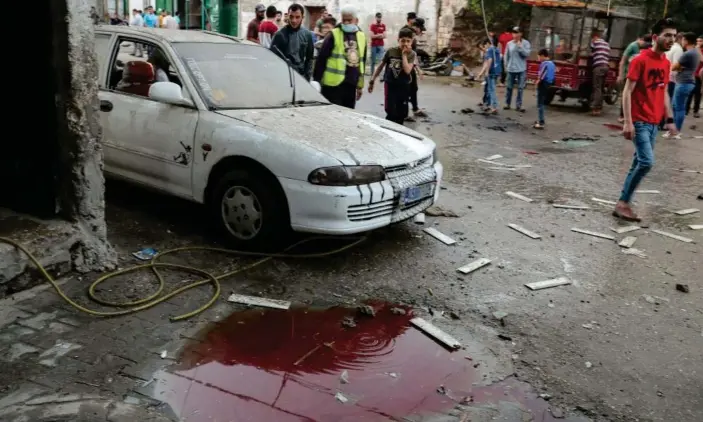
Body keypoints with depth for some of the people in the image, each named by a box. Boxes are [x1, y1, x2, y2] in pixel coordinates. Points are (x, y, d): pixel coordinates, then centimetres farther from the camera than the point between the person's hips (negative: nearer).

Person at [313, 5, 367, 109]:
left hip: (351, 85, 6)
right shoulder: (333, 35, -6)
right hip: (334, 85, -6)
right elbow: (321, 59, -6)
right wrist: (317, 80, -10)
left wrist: (360, 85, 19)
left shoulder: (361, 36, 11)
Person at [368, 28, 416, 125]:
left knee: (402, 113, 8)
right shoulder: (391, 51, -5)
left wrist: (404, 54, -17)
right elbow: (381, 66, 4)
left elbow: (407, 70, -20)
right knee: (391, 113, -10)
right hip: (390, 85, -1)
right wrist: (372, 80, 4)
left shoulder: (411, 54, -5)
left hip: (403, 86, 1)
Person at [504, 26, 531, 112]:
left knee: (520, 88, 2)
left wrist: (520, 46, -18)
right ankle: (507, 103, 21)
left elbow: (527, 54, -14)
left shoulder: (525, 43, -3)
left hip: (521, 69, -1)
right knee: (509, 87, 9)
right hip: (511, 69, 1)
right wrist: (506, 66, 4)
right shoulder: (509, 44, 1)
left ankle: (518, 105, 9)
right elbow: (506, 55, 7)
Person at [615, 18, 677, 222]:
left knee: (638, 163, 9)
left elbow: (664, 92, 20)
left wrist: (669, 119, 15)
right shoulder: (640, 60, -11)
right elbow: (627, 92, -14)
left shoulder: (666, 63, 12)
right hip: (639, 122, -8)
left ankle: (623, 203, 16)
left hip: (654, 122, 8)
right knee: (647, 162, -15)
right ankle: (623, 203, -3)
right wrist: (628, 122, -19)